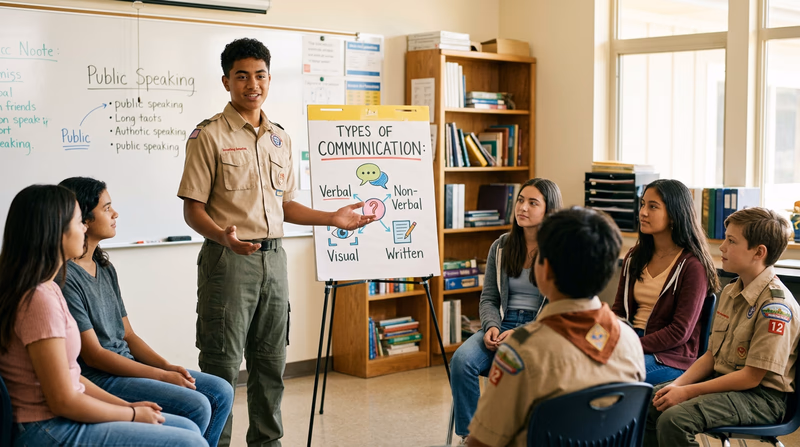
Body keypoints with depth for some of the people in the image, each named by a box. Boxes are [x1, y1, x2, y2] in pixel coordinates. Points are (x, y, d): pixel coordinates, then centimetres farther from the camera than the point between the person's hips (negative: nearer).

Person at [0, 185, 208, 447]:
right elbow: (63, 400, -20)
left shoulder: (46, 289, 10)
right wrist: (132, 414, -8)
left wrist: (127, 405, 8)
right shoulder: (39, 301, -21)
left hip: (61, 421, 10)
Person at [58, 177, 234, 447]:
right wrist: (163, 376, -16)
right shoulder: (65, 277, -16)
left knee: (221, 392, 1)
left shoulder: (105, 268, 13)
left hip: (127, 364, 9)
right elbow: (93, 355, -18)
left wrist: (169, 367, -2)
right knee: (196, 406, -21)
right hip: (96, 379, -9)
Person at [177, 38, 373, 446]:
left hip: (273, 258, 6)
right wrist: (222, 236, -27)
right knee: (222, 364, -2)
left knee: (271, 360, 13)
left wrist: (332, 218, 9)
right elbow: (193, 209, -8)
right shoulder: (209, 135, -5)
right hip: (227, 259, -6)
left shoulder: (280, 138, 14)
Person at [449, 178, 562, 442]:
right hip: (503, 324, 4)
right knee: (462, 360, -26)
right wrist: (492, 327, -8)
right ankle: (468, 435, -14)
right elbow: (488, 298, 14)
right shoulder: (501, 247, 11)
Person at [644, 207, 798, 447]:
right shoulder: (730, 292, 9)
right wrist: (678, 385, -4)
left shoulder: (775, 305, -20)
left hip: (762, 395, -8)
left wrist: (688, 392, -17)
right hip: (722, 380, 9)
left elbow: (751, 377, -20)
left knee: (674, 419, -28)